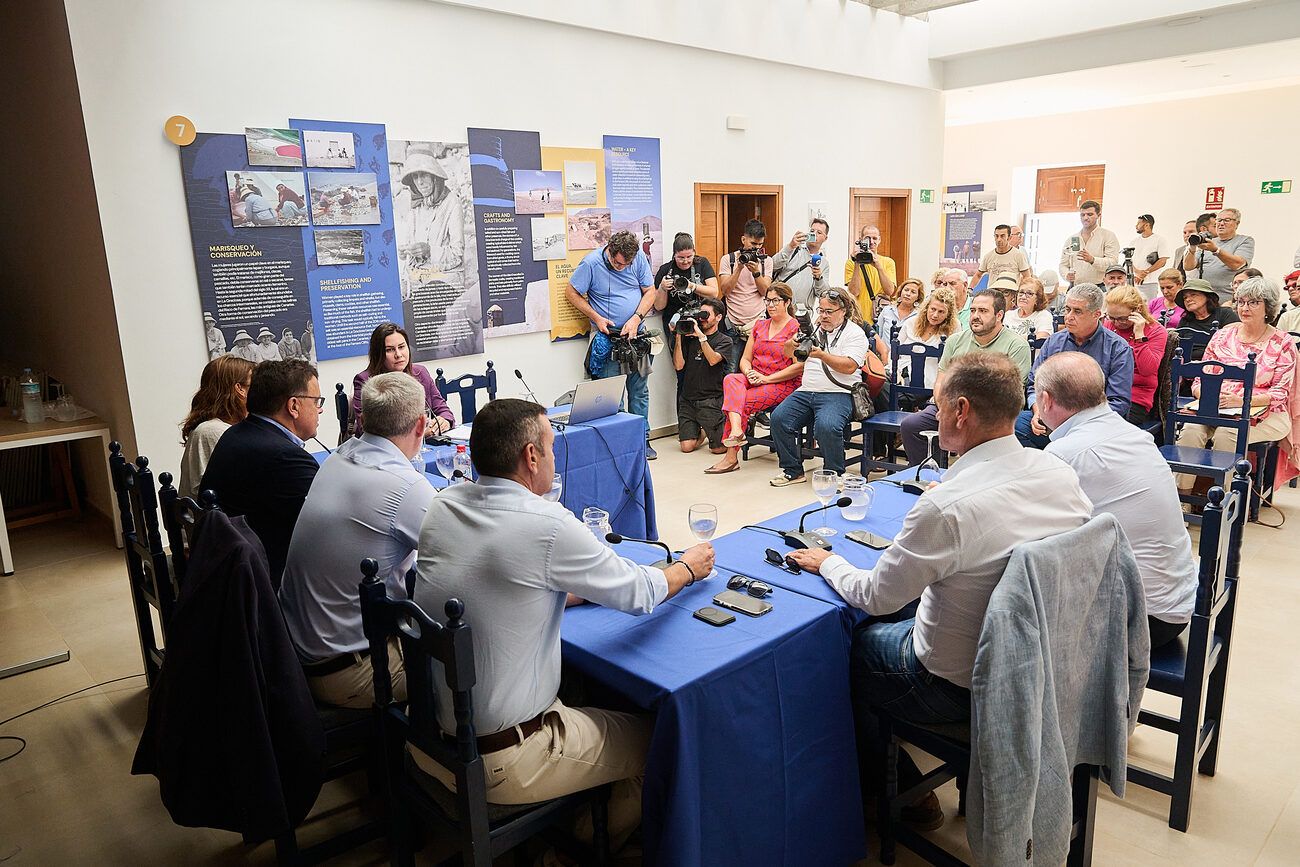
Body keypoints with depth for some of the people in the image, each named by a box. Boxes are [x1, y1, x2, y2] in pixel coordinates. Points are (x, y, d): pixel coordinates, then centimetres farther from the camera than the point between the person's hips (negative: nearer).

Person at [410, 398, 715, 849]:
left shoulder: (443, 507, -5)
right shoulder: (546, 525, -24)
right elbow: (637, 594, -10)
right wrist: (687, 568, 9)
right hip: (498, 762, -7)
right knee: (653, 738, 14)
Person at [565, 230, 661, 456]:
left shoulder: (639, 258, -3)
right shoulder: (591, 263, -12)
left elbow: (650, 291, 3)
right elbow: (571, 293, -4)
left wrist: (636, 319, -12)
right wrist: (597, 318, -12)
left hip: (636, 335, 4)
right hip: (608, 336, -4)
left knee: (640, 391, 9)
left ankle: (642, 440, 19)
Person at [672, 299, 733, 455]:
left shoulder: (724, 341, 3)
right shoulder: (689, 338, 11)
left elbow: (713, 360, -16)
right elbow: (678, 365, 1)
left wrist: (701, 336, -19)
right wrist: (678, 336, -4)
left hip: (711, 399, -3)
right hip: (688, 398, 3)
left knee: (718, 448, -7)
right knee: (687, 446, -6)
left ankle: (724, 427, 26)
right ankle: (701, 431, 26)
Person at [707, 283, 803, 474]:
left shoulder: (795, 328, -3)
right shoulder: (759, 325, 19)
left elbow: (799, 366, -12)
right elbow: (745, 358, 17)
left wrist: (766, 378, -15)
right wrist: (749, 373, -8)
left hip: (783, 385, -6)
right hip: (754, 379, 6)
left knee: (741, 403, -26)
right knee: (730, 379, -27)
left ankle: (731, 457, -22)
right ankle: (736, 431, -44)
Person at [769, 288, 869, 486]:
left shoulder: (855, 333, 1)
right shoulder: (814, 329, 20)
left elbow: (850, 366, -13)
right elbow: (788, 355, 21)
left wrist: (821, 355, -23)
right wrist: (791, 345, -3)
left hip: (838, 393, -6)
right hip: (806, 391, 6)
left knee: (826, 426, -33)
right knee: (779, 417, -16)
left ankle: (834, 475, -11)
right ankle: (793, 471, -3)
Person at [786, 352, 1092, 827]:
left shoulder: (946, 507, -32)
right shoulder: (1062, 473, -10)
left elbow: (875, 596, -19)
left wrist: (827, 563, 1)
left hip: (960, 685, -7)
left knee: (848, 648, 17)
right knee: (890, 628, 27)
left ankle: (891, 787, 33)